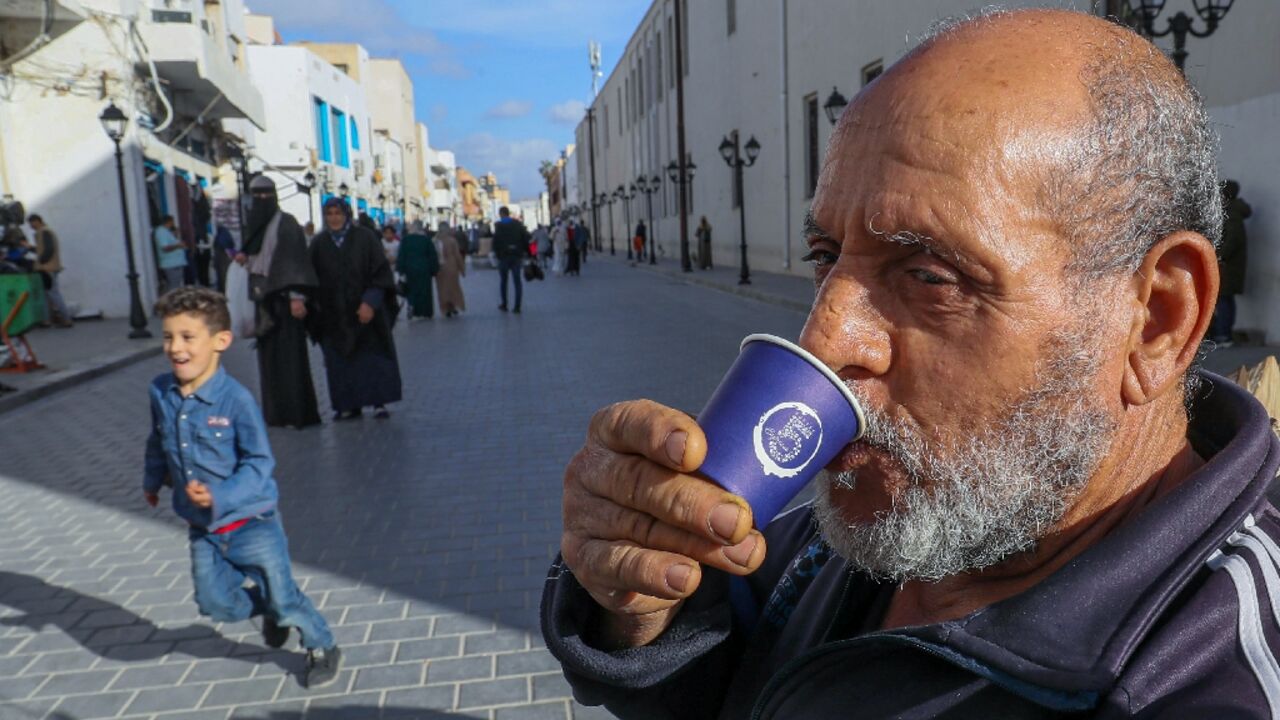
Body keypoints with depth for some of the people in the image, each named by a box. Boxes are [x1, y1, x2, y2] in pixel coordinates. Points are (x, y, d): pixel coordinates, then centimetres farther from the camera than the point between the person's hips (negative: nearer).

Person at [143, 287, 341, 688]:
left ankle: (323, 648, 30)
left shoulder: (235, 399, -23)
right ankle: (268, 609, 41)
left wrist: (220, 497, -30)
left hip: (251, 523, -5)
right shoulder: (161, 392, -5)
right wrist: (152, 480, 27)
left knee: (283, 596, 4)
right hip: (202, 529, 6)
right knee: (216, 604, 10)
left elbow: (259, 463, -19)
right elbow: (158, 443, 15)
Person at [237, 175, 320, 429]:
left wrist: (297, 296, -23)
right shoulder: (254, 224, 16)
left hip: (283, 297, -7)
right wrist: (244, 258, 3)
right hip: (263, 297, 8)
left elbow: (296, 260, -14)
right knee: (269, 355, 8)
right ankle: (277, 411, 14)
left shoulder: (286, 223, -6)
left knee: (290, 353, -8)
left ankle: (298, 412, -4)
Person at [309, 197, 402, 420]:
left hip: (364, 309, -3)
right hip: (333, 316, 3)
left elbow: (380, 272, -6)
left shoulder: (365, 238, -3)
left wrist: (370, 302, -15)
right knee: (340, 360, 3)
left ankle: (379, 402, 6)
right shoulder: (319, 243, 6)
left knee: (372, 357, -1)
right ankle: (349, 405, 10)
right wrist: (317, 306, 0)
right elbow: (313, 279, 9)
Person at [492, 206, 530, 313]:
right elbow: (525, 238, 0)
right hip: (517, 255, 2)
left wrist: (496, 253, 3)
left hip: (503, 256, -2)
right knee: (517, 281, 2)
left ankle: (504, 305, 17)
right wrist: (524, 252, 6)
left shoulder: (498, 226, -6)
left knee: (503, 281, 12)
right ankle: (517, 307, -4)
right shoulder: (518, 224, 3)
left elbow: (495, 241, -10)